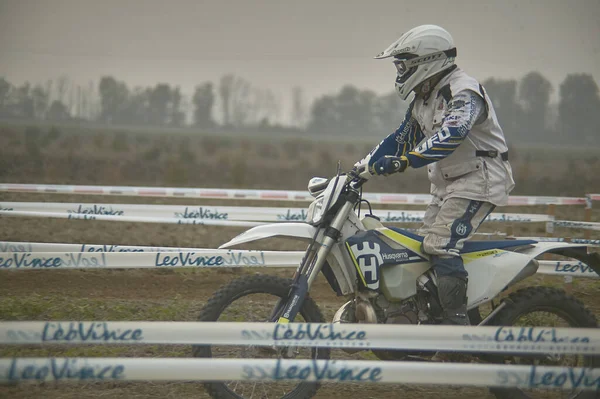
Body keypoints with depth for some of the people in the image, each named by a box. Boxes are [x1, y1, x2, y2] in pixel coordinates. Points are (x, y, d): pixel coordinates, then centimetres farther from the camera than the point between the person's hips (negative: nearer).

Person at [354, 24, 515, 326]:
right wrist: (361, 167, 14)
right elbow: (402, 139, 23)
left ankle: (458, 323, -23)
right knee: (423, 245, 6)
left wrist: (404, 161, -42)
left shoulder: (464, 92, -17)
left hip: (479, 179, -10)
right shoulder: (423, 101, 15)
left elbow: (450, 135, -34)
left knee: (440, 244, -21)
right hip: (448, 184, 10)